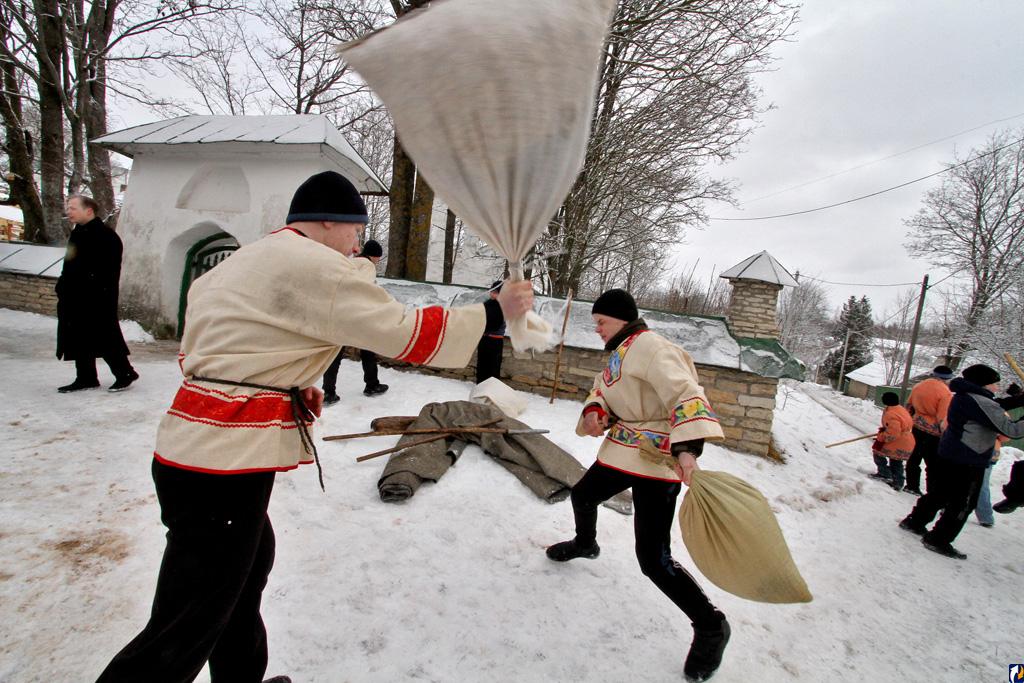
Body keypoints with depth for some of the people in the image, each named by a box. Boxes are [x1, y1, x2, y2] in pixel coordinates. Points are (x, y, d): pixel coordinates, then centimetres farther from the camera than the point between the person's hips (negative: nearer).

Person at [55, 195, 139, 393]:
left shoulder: (106, 235, -12)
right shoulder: (76, 234, 15)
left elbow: (109, 271, -18)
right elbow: (69, 266, 23)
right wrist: (62, 287, 14)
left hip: (97, 300, -9)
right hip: (76, 299, 9)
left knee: (105, 338, -4)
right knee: (79, 339, 12)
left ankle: (125, 373, 9)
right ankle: (86, 378, 20)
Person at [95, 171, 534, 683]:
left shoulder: (244, 260, 17)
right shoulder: (315, 266, -13)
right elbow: (407, 333, -16)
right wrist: (495, 312, -6)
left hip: (197, 444, 11)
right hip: (222, 464, -11)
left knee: (248, 565, 26)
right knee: (187, 632, 0)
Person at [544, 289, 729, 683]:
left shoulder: (650, 346, -20)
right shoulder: (621, 351, 11)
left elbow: (685, 393, -29)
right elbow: (604, 387, 15)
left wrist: (686, 447, -41)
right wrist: (594, 410, -8)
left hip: (657, 459, -10)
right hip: (621, 452, 10)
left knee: (653, 559, -10)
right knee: (583, 495, 29)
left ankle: (710, 627, 14)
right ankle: (584, 544, 61)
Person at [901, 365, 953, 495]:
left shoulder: (917, 386, 4)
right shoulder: (945, 393, -17)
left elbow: (909, 407, 14)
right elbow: (943, 420, -19)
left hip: (917, 429, 7)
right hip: (933, 433, -7)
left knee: (915, 457, 17)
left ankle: (911, 486, 27)